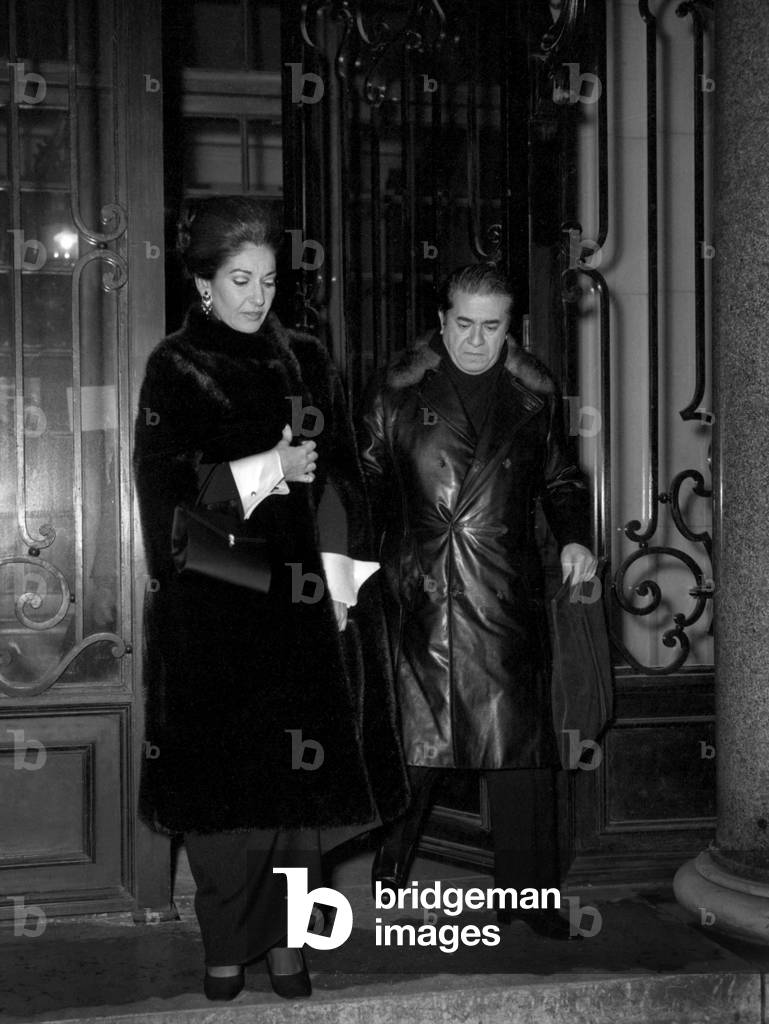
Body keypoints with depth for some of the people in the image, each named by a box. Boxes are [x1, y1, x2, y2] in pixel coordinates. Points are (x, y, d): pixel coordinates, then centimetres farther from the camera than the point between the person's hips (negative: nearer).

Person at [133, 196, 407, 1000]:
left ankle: (283, 938, 15)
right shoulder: (174, 370, 1)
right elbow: (164, 483, -8)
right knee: (221, 775, 0)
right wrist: (265, 470, -16)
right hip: (213, 606, -3)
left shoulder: (307, 363, 10)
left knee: (301, 774, 3)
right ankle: (226, 944, 14)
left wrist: (341, 572, -3)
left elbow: (341, 476, 8)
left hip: (303, 600, 3)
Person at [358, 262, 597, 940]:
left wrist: (576, 538, 3)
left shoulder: (534, 394, 10)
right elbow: (368, 478, 8)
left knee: (521, 738, 0)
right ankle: (390, 867, 26)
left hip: (507, 594, 2)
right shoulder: (396, 390, 5)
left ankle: (531, 891, 11)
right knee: (416, 736, 4)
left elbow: (559, 478, 19)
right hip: (418, 593, -1)